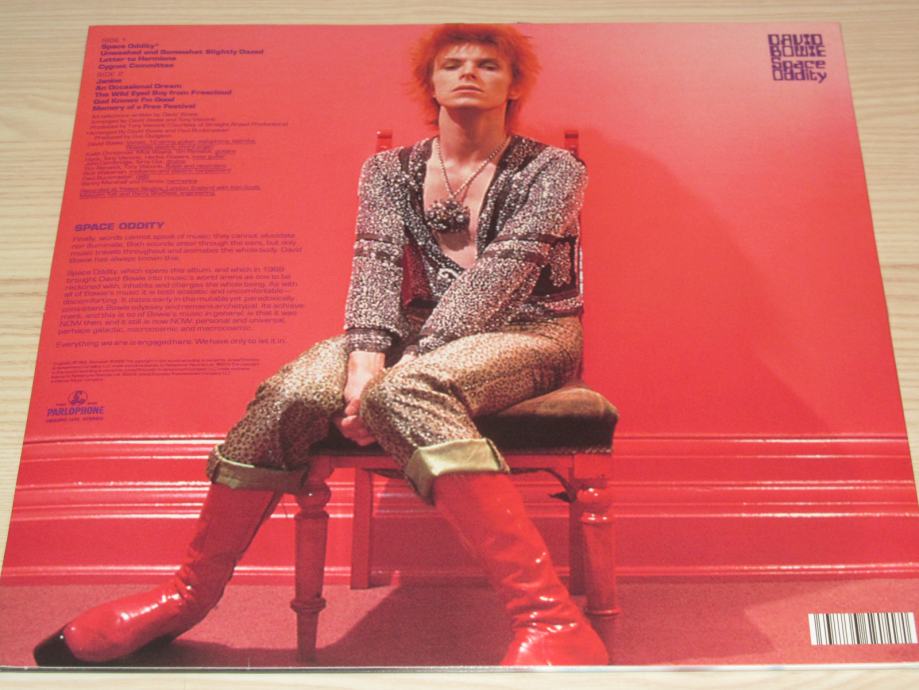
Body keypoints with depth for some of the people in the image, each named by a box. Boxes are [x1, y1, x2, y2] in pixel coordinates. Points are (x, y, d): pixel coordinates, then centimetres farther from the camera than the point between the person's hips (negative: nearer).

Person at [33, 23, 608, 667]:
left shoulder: (553, 170, 1)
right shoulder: (390, 171, 12)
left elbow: (500, 270, -14)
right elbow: (376, 263, -4)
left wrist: (407, 364, -26)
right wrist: (366, 361, -24)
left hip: (531, 329, -3)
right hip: (424, 332, 4)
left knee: (407, 392, -37)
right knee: (288, 393, -24)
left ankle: (551, 623, -42)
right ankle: (188, 596, -9)